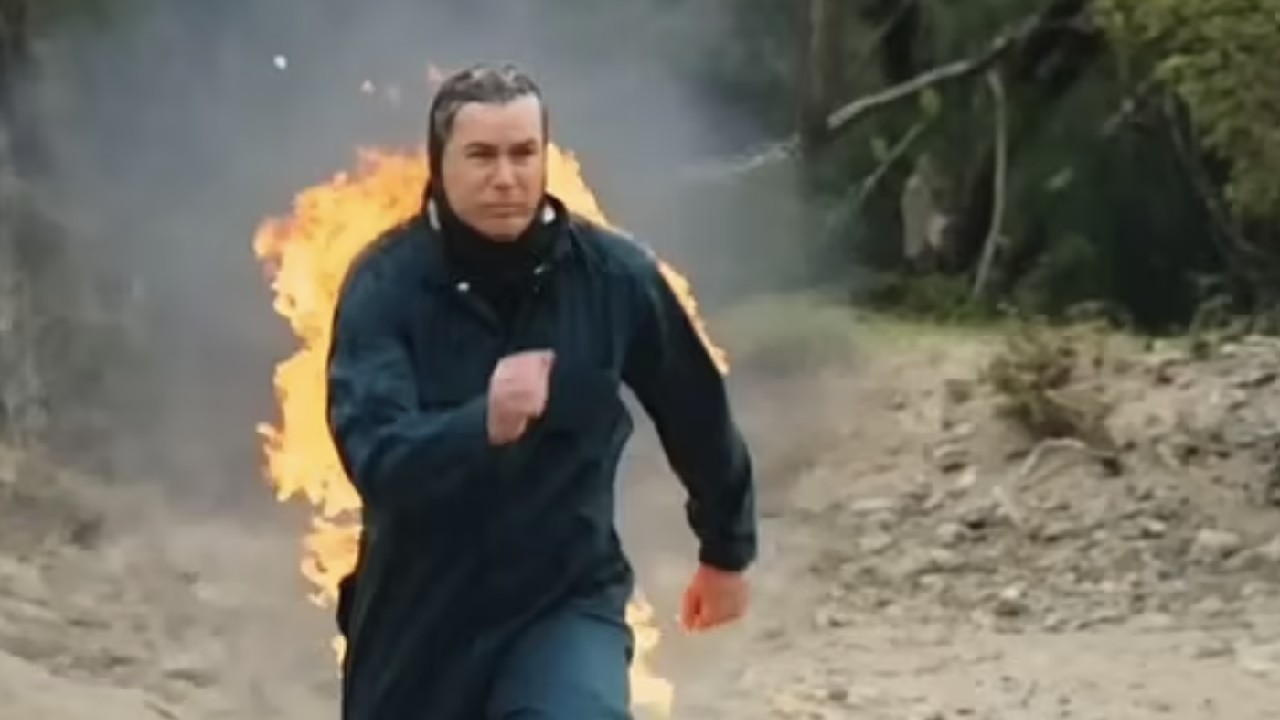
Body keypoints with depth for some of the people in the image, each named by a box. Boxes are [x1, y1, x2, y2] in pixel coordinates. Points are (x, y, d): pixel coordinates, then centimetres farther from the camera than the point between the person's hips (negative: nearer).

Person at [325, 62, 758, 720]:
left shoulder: (616, 277, -10)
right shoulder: (387, 285, -15)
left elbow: (696, 413, 6)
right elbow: (375, 456, -28)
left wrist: (727, 550, 18)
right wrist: (484, 424, -48)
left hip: (567, 601, 0)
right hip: (419, 611, 1)